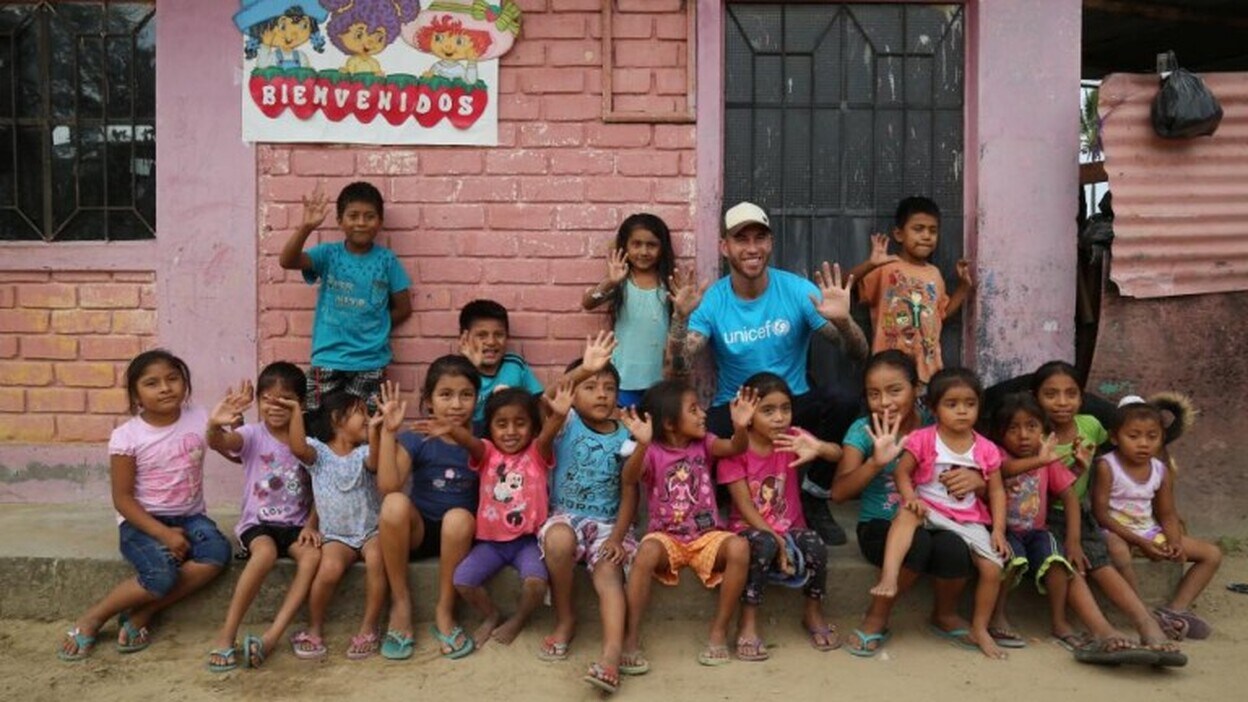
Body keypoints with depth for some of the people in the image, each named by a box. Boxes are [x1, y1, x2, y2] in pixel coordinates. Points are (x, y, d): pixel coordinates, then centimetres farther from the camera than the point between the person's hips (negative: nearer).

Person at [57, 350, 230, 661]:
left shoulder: (198, 419, -2)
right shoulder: (126, 436, -11)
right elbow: (122, 499, -9)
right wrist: (164, 534, -19)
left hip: (189, 517, 4)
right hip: (142, 521, -3)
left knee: (217, 552, -28)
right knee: (162, 574, -31)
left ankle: (141, 614, -13)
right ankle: (92, 618, -3)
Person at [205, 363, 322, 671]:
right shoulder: (253, 435, -4)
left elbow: (318, 492, 8)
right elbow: (217, 442, -27)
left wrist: (311, 525, -8)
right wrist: (214, 425, -51)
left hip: (295, 524, 3)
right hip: (257, 522, -2)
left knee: (314, 555, -29)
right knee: (266, 553, -35)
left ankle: (272, 636, -28)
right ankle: (226, 634, -22)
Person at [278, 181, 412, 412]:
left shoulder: (386, 260, 1)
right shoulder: (328, 254, 0)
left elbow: (403, 308, 6)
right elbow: (286, 261, -16)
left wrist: (373, 329, -1)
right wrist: (306, 227, -30)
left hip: (370, 363, 0)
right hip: (327, 360, 1)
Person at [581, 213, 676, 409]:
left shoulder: (669, 283, 1)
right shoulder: (621, 283, -3)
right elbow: (587, 303, -18)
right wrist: (609, 283, -34)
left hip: (662, 378, 1)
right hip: (626, 378, -1)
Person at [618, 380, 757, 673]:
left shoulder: (704, 443, 4)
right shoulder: (653, 452, -6)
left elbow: (736, 448, -14)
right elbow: (629, 478, -27)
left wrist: (741, 427, -37)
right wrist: (642, 445, -46)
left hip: (707, 535, 3)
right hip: (666, 536, -2)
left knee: (739, 547, -29)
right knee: (647, 551, -36)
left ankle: (719, 631, -14)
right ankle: (631, 639, -26)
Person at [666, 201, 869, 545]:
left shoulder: (797, 290, -6)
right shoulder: (711, 301, -5)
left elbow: (859, 353, -9)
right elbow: (679, 367, -16)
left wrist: (843, 320, -32)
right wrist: (681, 317, -32)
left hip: (794, 403, 1)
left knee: (847, 408, -30)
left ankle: (813, 499, -2)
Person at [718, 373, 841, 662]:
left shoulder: (792, 438, -4)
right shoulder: (735, 450, -11)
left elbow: (837, 454, -19)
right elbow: (745, 506, -14)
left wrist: (817, 449, -42)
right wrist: (775, 539, -23)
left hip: (789, 527, 3)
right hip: (749, 528, -3)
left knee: (816, 546, -28)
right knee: (764, 545, -36)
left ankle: (813, 613, -1)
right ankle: (748, 625, -21)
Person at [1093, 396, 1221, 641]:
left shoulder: (1162, 471, 3)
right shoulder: (1107, 466, -15)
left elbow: (1167, 515, 7)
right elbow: (1100, 513, -17)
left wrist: (1175, 542, -14)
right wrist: (1140, 543, -21)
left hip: (1150, 533, 7)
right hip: (1115, 532, -7)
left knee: (1212, 554, 1)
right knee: (1118, 551, -42)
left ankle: (1175, 611, -9)